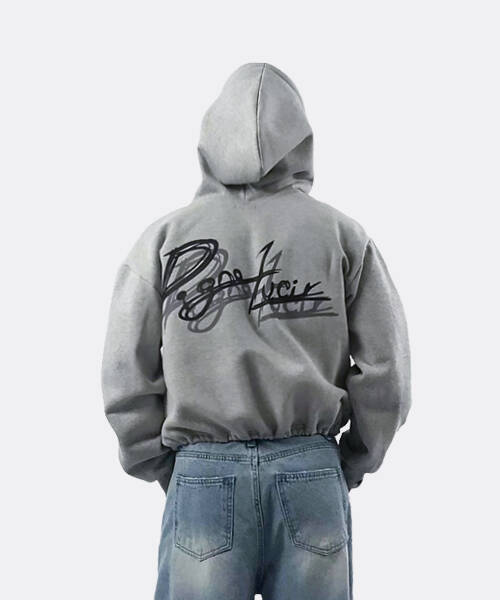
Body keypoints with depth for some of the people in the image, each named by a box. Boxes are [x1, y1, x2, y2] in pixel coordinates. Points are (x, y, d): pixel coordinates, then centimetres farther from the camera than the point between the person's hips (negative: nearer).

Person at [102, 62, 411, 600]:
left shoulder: (166, 236, 2)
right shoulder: (341, 233, 3)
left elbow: (126, 378, 1)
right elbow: (386, 373, 0)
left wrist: (165, 473, 12)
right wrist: (349, 467, 12)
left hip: (203, 474, 0)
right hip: (313, 474, 1)